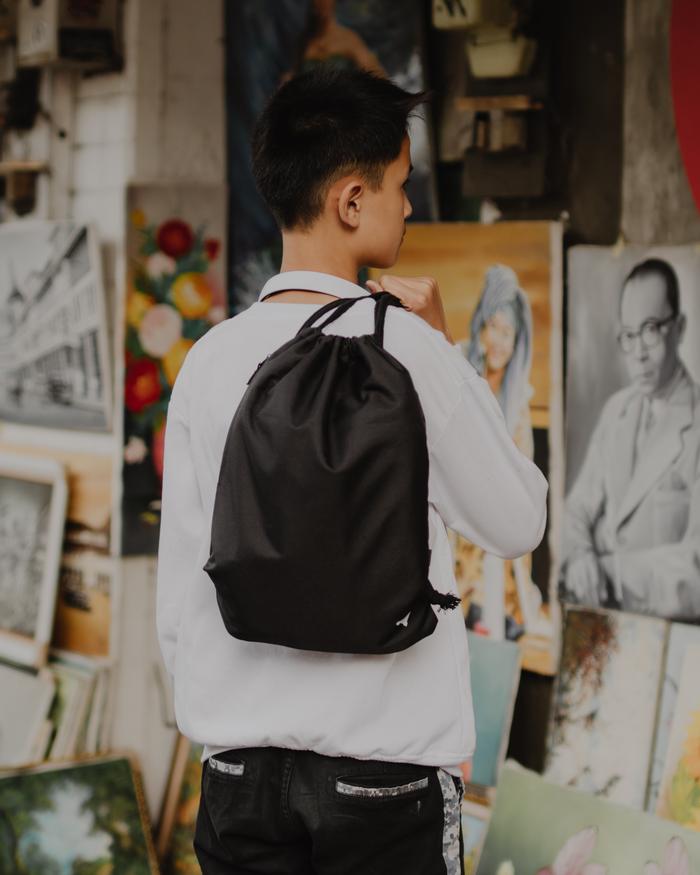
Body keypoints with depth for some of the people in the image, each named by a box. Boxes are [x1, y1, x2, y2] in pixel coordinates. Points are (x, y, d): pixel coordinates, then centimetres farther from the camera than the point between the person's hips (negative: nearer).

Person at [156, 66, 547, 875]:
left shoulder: (209, 361, 1)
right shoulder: (407, 351, -12)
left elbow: (177, 596, 6)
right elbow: (517, 524, 0)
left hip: (240, 767, 4)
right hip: (385, 760, -4)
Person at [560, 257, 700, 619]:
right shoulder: (614, 411, 14)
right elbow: (578, 508, 12)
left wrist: (609, 568, -18)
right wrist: (580, 558, -9)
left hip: (659, 620, -5)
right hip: (597, 607, 5)